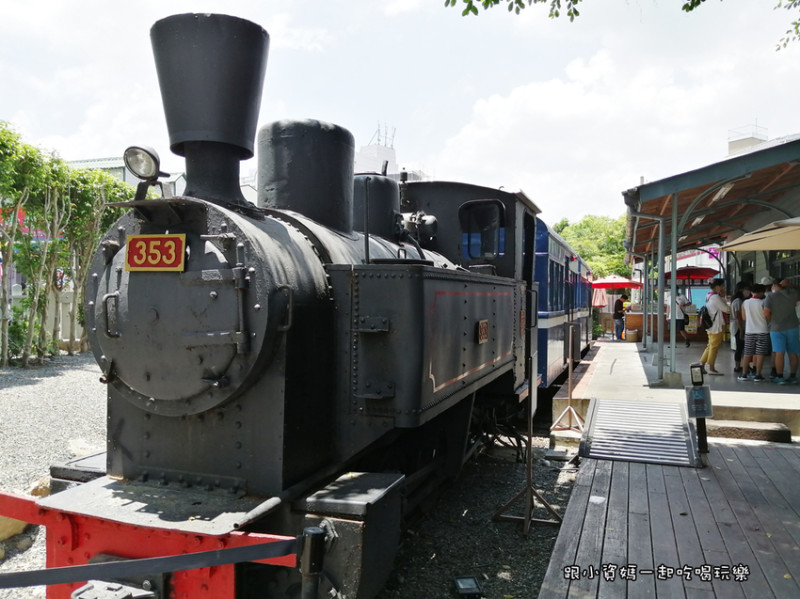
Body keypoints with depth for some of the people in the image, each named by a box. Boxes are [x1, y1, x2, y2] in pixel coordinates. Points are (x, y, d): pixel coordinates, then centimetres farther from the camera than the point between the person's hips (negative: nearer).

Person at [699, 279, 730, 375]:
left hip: (711, 327, 10)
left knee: (710, 346, 15)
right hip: (716, 327, -10)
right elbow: (727, 309, -14)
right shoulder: (716, 297, -16)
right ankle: (711, 368, 3)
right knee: (714, 347, -2)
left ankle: (701, 365, 14)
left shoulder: (709, 296, 13)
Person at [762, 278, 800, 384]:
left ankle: (779, 377, -4)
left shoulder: (770, 297, -9)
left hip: (777, 328, -4)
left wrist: (771, 322, 3)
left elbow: (766, 314, -14)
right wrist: (787, 284, 11)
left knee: (779, 353, -4)